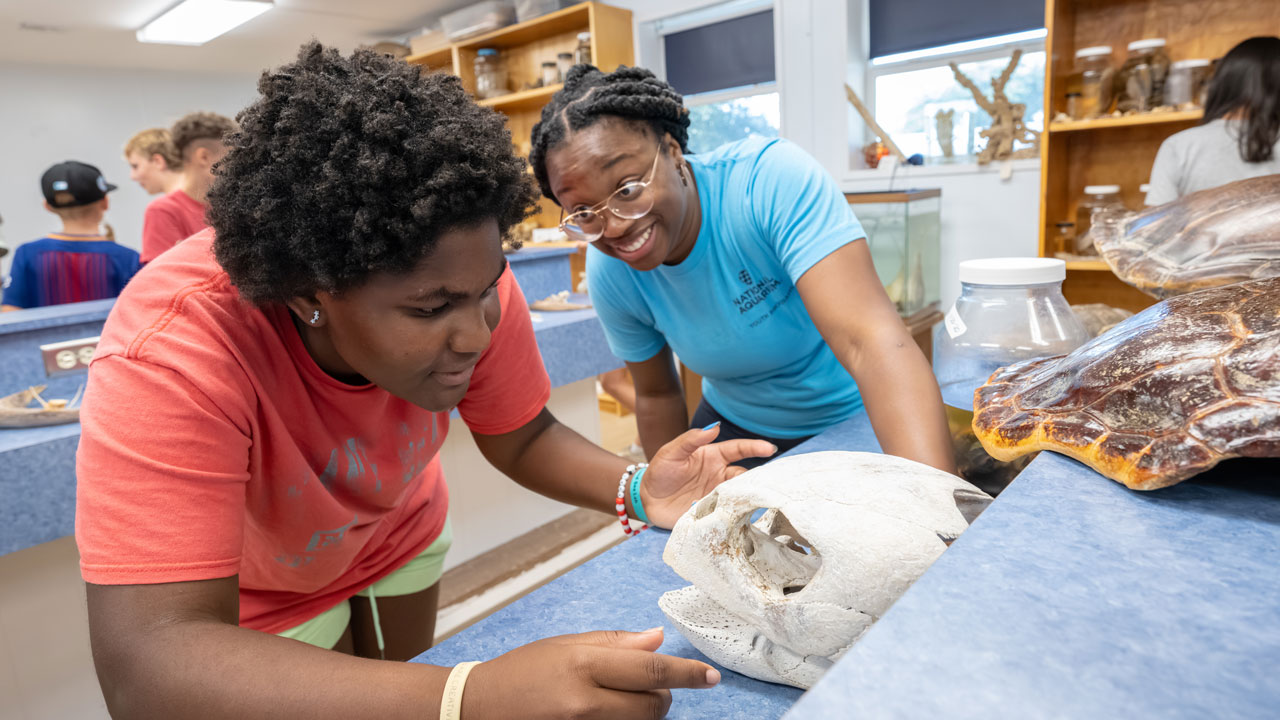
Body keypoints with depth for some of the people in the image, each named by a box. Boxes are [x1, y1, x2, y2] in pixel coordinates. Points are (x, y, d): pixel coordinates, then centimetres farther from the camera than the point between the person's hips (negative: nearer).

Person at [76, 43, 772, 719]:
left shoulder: (464, 278, -28)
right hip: (260, 600, -3)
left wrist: (638, 489, -34)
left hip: (397, 535, 4)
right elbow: (149, 661, -45)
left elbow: (523, 437, -14)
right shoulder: (172, 349, -41)